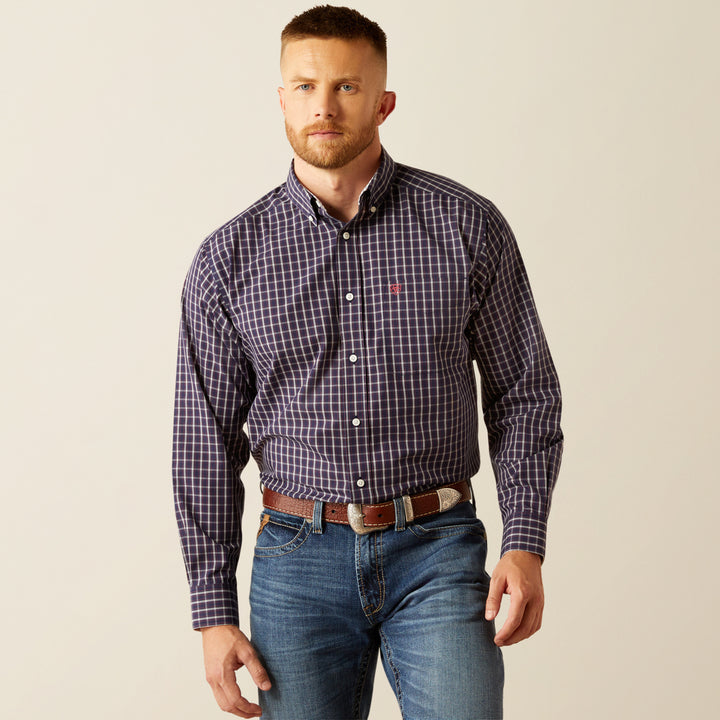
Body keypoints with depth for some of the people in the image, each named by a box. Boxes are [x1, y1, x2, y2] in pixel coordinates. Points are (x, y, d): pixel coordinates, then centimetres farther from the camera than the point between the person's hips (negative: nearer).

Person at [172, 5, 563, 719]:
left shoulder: (467, 226, -1)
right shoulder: (229, 258, 1)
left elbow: (524, 393, 4)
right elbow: (206, 444, 4)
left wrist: (524, 545, -7)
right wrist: (214, 611, 1)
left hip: (437, 555, -1)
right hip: (299, 558, 1)